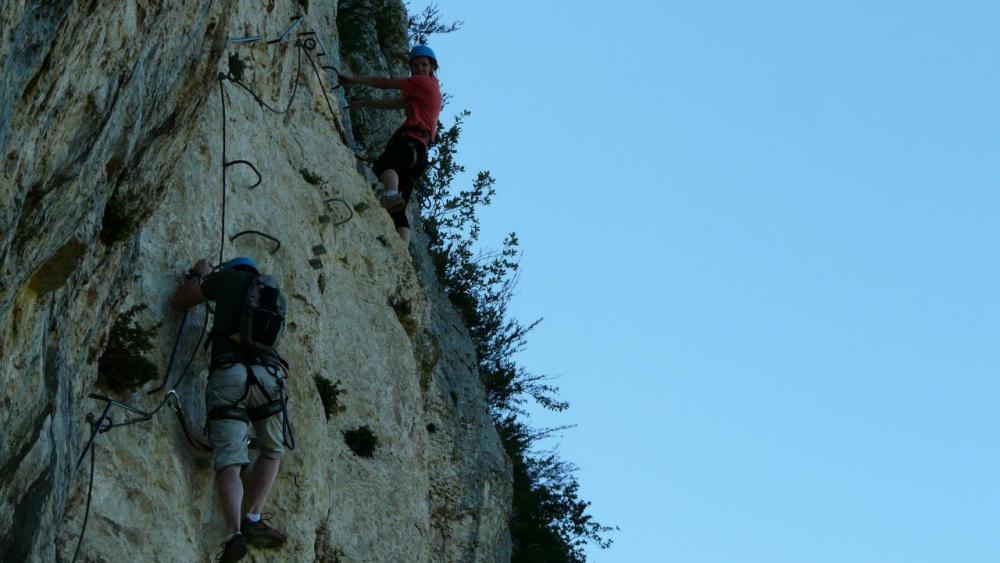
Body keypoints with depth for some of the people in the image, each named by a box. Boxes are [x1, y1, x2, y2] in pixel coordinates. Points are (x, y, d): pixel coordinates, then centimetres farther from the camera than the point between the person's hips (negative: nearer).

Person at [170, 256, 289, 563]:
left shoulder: (226, 278, 17)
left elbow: (177, 303, 23)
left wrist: (199, 274, 41)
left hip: (227, 375, -2)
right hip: (267, 374, 2)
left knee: (229, 459, -6)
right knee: (272, 451, 21)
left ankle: (234, 533, -25)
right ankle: (253, 518, 4)